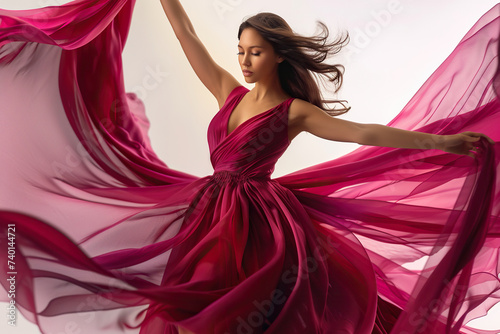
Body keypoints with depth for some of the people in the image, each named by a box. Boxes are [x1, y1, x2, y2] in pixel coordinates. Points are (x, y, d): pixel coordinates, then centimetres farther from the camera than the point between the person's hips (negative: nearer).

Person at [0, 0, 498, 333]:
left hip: (253, 221, -6)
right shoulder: (231, 94, 9)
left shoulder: (294, 111, -6)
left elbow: (361, 132, -15)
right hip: (211, 211, 6)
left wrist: (440, 142, -20)